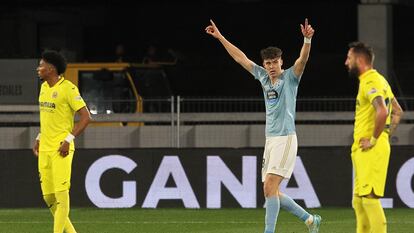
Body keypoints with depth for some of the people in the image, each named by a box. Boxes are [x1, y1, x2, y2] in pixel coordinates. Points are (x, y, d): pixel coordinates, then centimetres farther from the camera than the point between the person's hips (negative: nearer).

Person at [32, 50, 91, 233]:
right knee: (48, 195, 6)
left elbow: (86, 117, -13)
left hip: (61, 149, -8)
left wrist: (69, 139, -18)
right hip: (44, 149, 8)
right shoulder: (44, 87, 14)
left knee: (61, 192, -10)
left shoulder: (68, 88, -11)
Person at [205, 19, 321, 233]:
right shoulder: (263, 76, 13)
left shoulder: (290, 77, -3)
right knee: (271, 191, 6)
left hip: (285, 139, -7)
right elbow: (240, 57, 21)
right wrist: (220, 37, 23)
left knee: (270, 187, -16)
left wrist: (307, 40, -39)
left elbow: (303, 59, -21)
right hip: (270, 140, 7)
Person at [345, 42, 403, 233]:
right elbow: (398, 112, 27)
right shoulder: (379, 80, 18)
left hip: (370, 150, -10)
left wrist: (374, 140, -21)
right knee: (358, 201, 13)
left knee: (369, 198, -12)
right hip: (362, 151, 10)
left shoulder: (371, 82, -14)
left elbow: (382, 111, -30)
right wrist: (386, 134, 17)